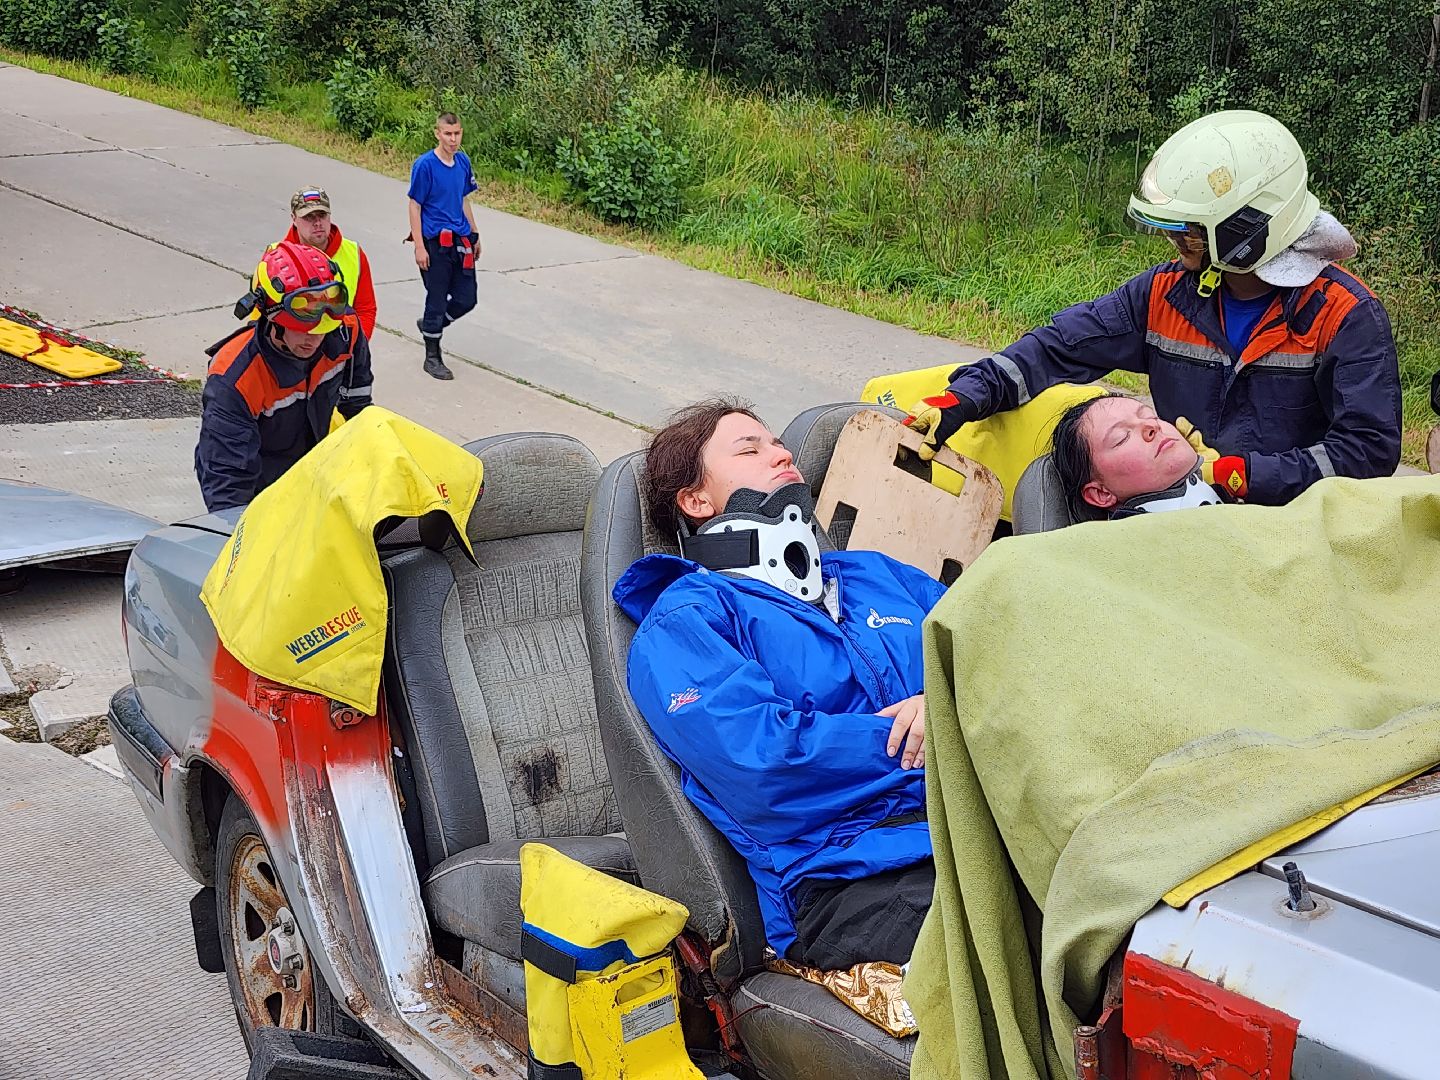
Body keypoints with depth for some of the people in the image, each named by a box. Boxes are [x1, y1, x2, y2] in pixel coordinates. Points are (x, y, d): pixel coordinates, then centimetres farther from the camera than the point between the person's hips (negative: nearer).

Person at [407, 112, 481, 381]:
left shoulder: (463, 161, 7)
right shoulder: (425, 165, -12)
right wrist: (419, 246, -14)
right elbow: (415, 207, -10)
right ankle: (432, 358, 15)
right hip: (435, 242, -6)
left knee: (466, 299, 8)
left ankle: (430, 325, 34)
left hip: (460, 240, 6)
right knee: (437, 298, 2)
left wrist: (474, 235, 19)